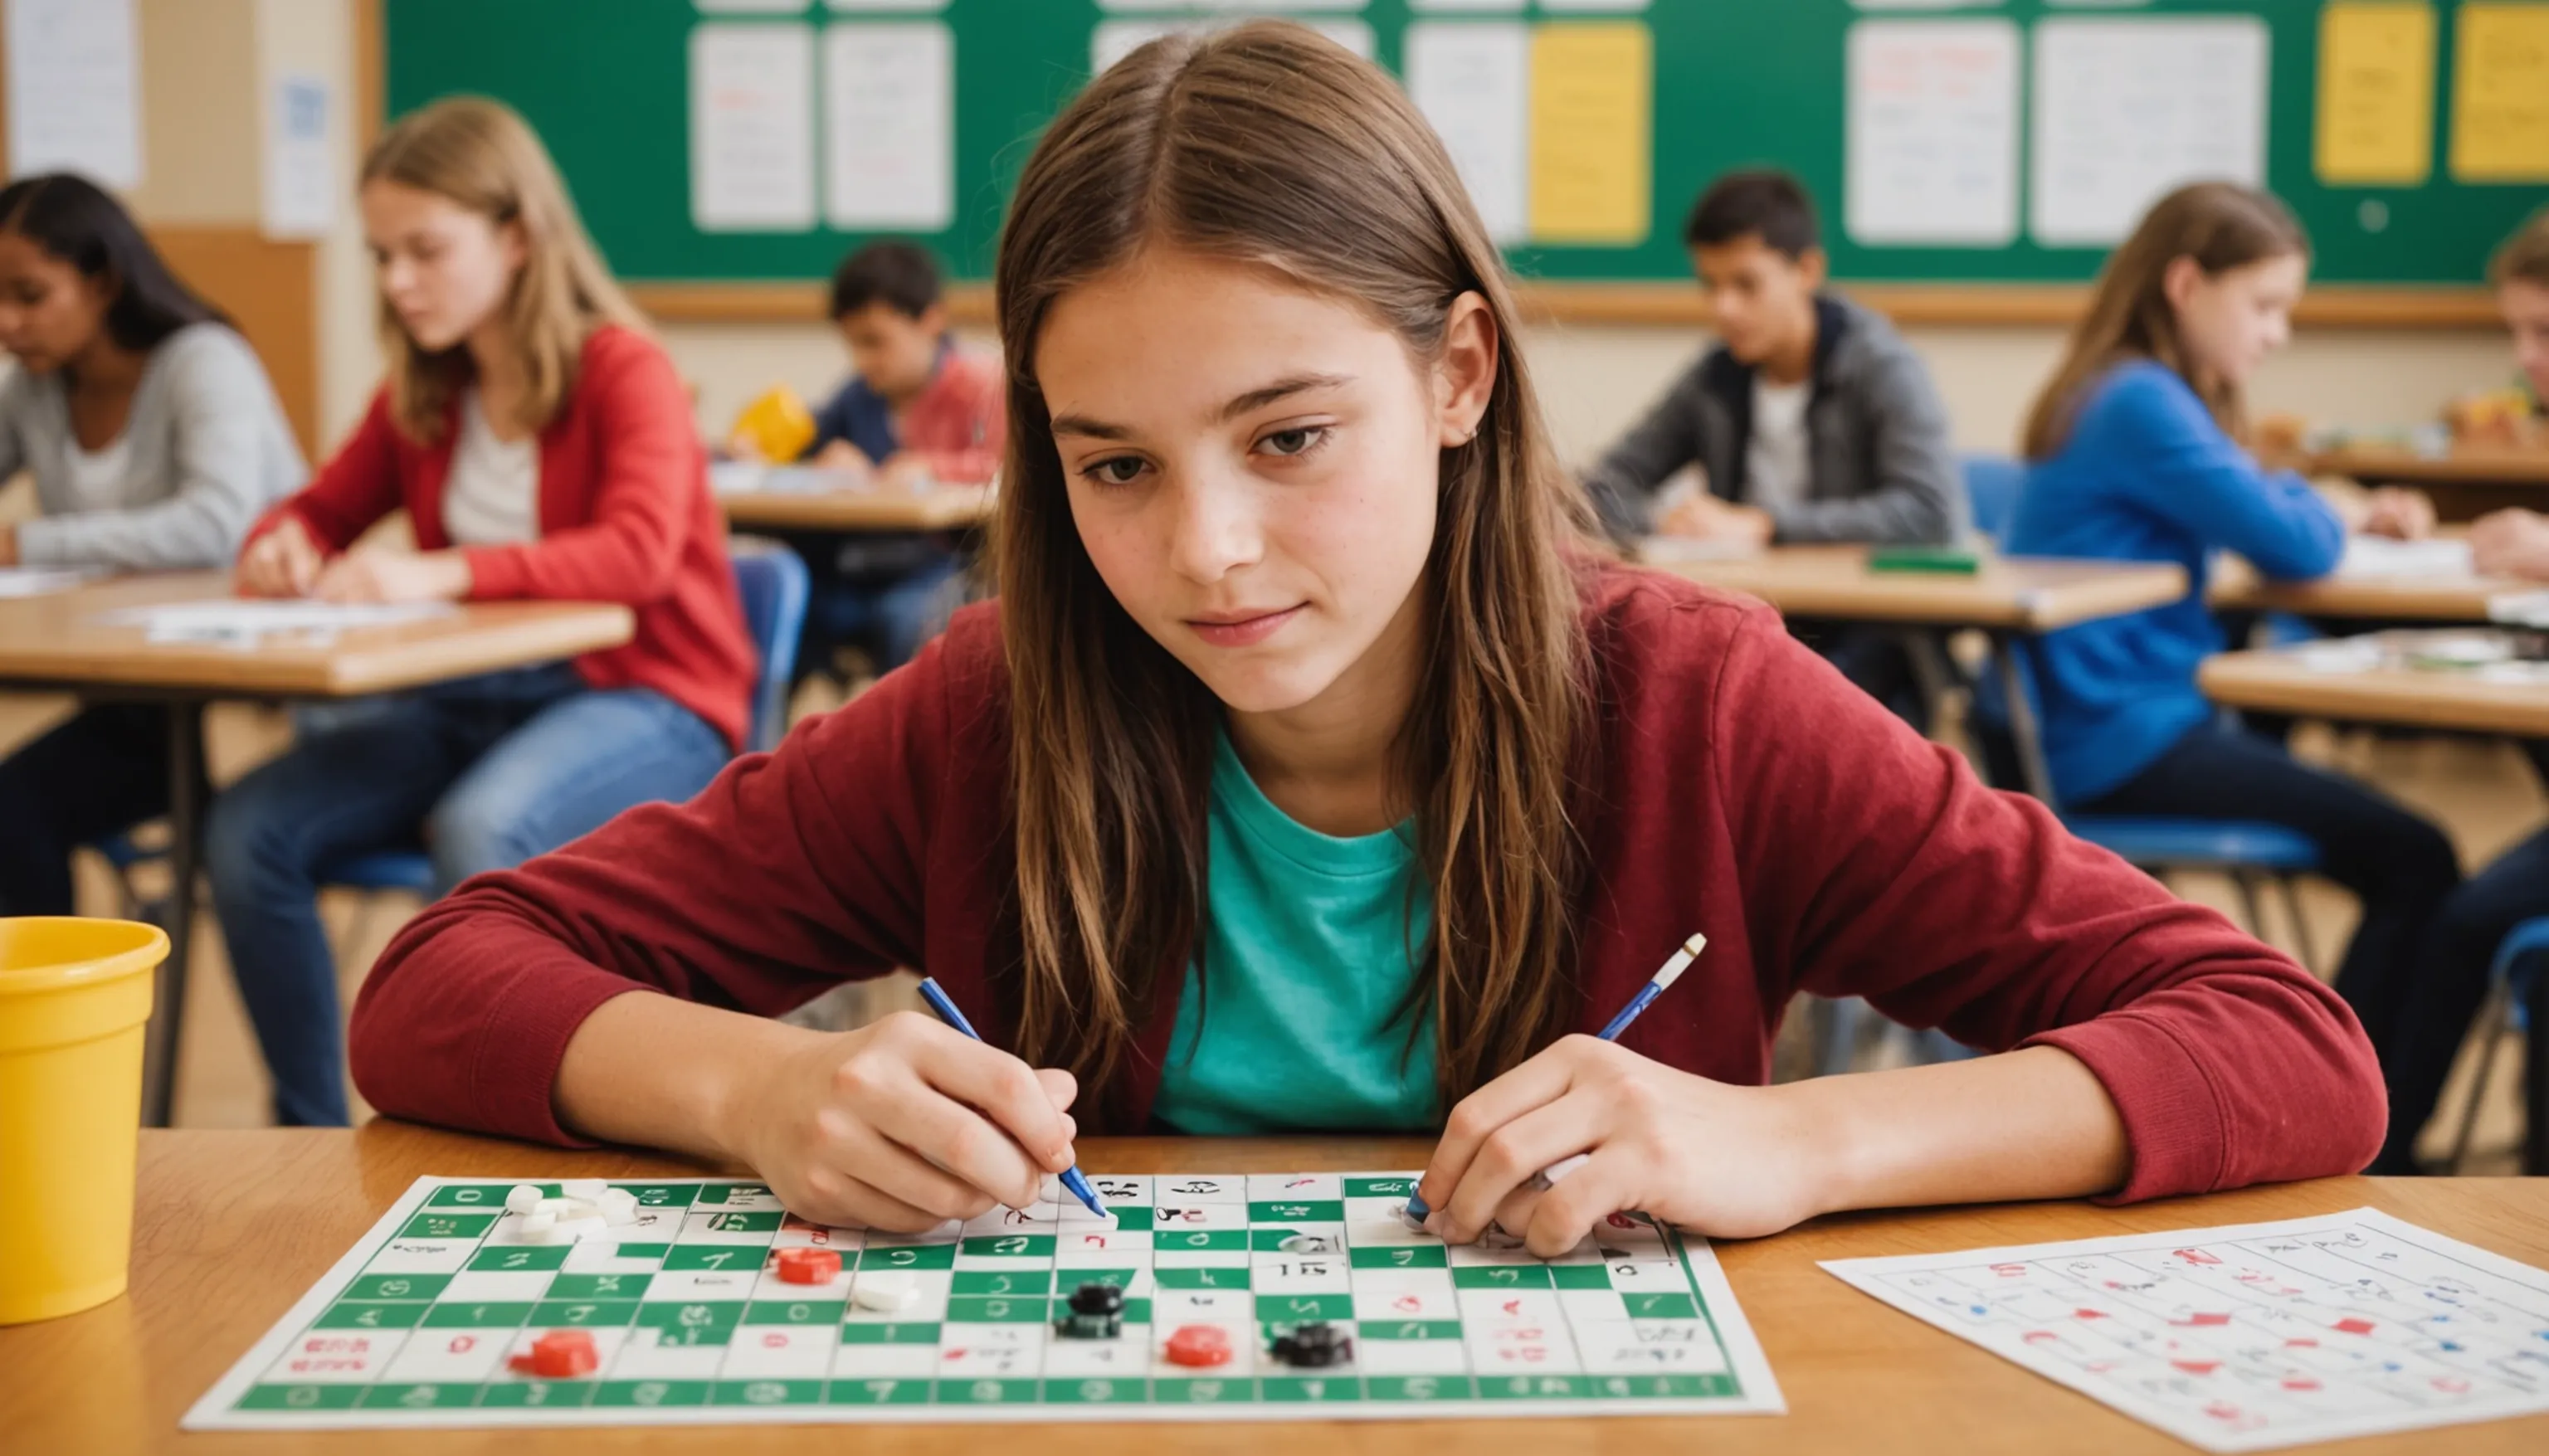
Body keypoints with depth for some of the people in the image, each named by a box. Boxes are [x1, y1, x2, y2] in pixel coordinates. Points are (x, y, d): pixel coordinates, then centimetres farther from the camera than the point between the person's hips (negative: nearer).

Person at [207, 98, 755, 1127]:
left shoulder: (623, 371, -9)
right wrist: (282, 544, -4)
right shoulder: (425, 394, 11)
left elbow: (640, 551, -25)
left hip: (642, 699, -7)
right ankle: (312, 1137, -3)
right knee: (248, 830, -13)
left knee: (479, 830, -37)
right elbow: (327, 508, 23)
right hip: (472, 701, 7)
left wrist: (444, 572, -36)